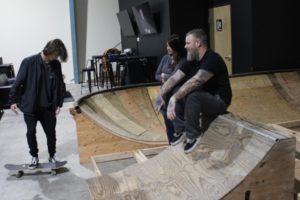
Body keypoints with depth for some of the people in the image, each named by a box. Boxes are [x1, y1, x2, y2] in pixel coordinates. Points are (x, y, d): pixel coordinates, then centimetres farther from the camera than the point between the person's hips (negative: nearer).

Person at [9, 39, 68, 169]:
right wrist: (13, 100, -6)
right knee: (31, 132, 10)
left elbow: (60, 85, 4)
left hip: (48, 107, 3)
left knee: (51, 132, 10)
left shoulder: (56, 65, -5)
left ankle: (52, 155, 31)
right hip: (30, 106, -2)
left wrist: (59, 103, 2)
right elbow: (18, 82, -9)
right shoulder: (29, 62, -16)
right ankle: (34, 157, 29)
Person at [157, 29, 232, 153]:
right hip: (203, 97, 9)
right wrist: (161, 96, -15)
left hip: (219, 100, -9)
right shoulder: (192, 60, 4)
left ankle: (193, 135, -15)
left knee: (193, 97, -35)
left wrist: (174, 98, -41)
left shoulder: (212, 59, -23)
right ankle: (181, 130, 2)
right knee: (177, 95, -4)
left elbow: (196, 81, -36)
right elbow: (174, 78, -2)